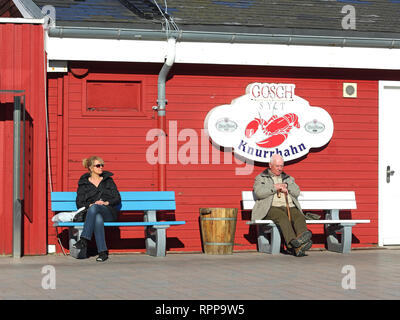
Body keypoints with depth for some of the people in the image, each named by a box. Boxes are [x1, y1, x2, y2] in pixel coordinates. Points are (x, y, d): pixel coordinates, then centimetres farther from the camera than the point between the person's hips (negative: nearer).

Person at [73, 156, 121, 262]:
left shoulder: (108, 180, 18)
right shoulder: (84, 183, 16)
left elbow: (117, 199, 11)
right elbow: (79, 203, 8)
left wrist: (106, 203, -8)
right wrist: (90, 205, -12)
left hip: (109, 212, 0)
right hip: (91, 212, 0)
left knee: (94, 208, -37)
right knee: (98, 219, -40)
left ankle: (84, 239, -44)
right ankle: (103, 252, -46)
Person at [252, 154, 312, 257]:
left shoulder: (288, 178, 29)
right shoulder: (260, 178, 17)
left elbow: (297, 192, 14)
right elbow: (258, 192, -3)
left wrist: (286, 186, -2)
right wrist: (275, 187, -4)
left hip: (290, 207, 4)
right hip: (271, 208, -4)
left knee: (299, 216, -30)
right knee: (282, 216, -37)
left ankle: (302, 238, -57)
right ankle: (293, 243, -56)